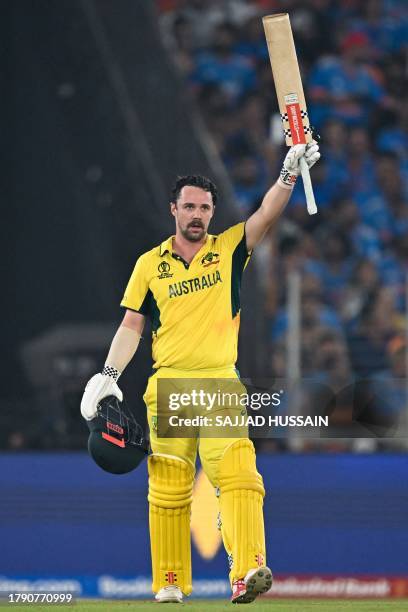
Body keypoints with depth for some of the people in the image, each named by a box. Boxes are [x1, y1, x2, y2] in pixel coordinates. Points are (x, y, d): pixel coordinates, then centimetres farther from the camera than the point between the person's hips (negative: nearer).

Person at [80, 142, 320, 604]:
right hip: (167, 385, 1)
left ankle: (247, 572, -30)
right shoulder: (150, 264, 11)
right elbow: (132, 324, 12)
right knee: (168, 487, 0)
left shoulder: (229, 249, 10)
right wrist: (109, 375, 1)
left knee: (237, 474, -18)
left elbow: (267, 215, -5)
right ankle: (169, 583, 8)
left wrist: (290, 171, -20)